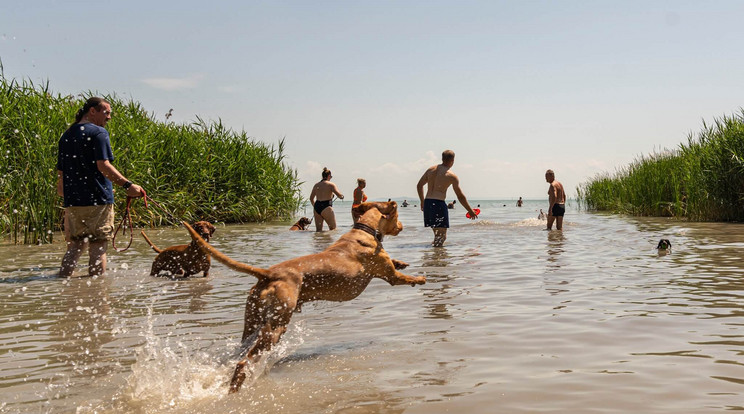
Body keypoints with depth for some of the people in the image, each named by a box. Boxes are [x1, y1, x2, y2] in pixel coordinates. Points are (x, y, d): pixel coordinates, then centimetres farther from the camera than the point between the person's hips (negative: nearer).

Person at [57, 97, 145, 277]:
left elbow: (60, 171, 20)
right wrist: (127, 185, -23)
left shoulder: (66, 136, 17)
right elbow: (103, 166, -19)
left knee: (74, 247, 15)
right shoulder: (98, 133, -7)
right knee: (98, 248, -1)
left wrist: (63, 192, 33)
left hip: (72, 201, 7)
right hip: (98, 200, -7)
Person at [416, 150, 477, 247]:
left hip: (427, 203, 7)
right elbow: (460, 196, 1)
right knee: (442, 236, -3)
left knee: (437, 234, 21)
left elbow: (419, 186, 18)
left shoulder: (431, 169, 12)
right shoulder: (452, 176, -4)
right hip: (438, 204, -7)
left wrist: (422, 201, 30)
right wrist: (470, 211, 12)